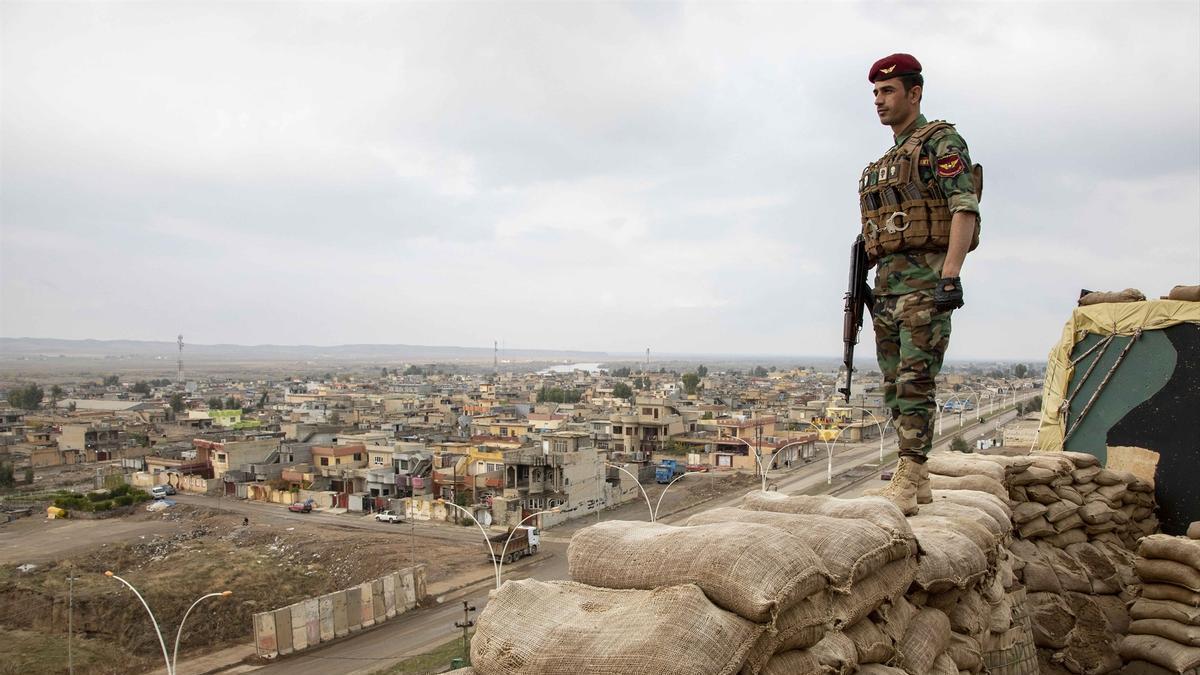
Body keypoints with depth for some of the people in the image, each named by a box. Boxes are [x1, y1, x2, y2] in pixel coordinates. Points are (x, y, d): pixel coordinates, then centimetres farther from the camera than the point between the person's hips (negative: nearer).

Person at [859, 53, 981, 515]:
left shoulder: (941, 142, -2)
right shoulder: (885, 161, 23)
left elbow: (965, 208, -13)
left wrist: (950, 275, -23)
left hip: (926, 278, -9)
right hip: (887, 282, 9)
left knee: (915, 380, -13)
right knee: (894, 385, 9)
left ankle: (905, 485, -13)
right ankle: (917, 479, 17)